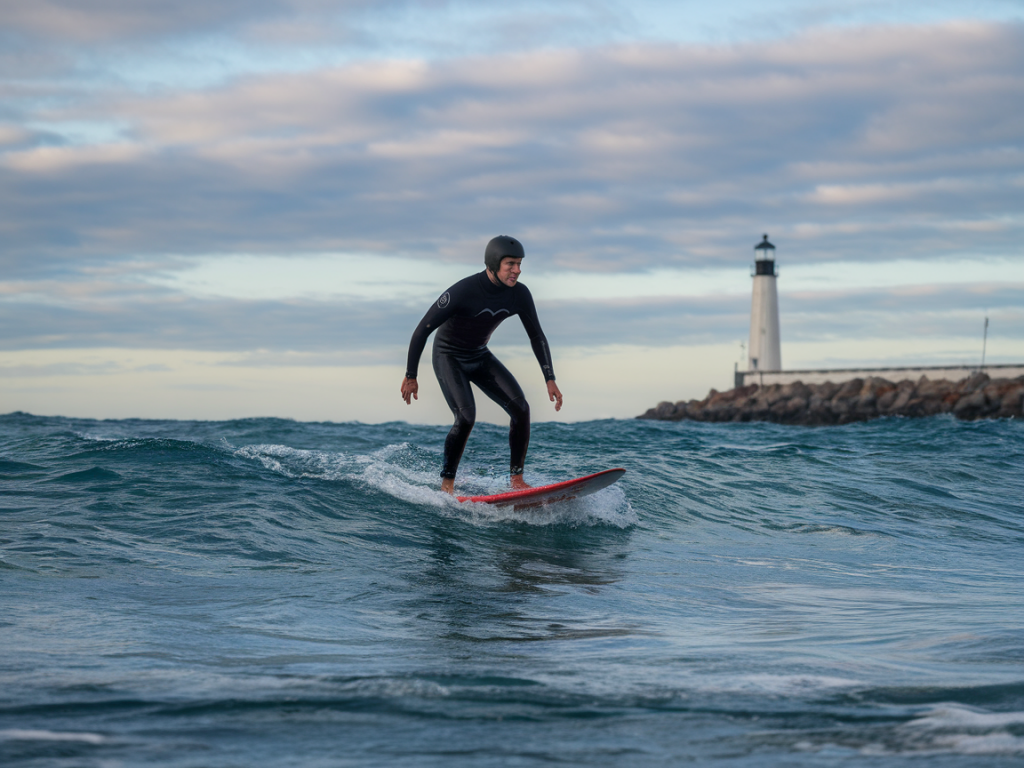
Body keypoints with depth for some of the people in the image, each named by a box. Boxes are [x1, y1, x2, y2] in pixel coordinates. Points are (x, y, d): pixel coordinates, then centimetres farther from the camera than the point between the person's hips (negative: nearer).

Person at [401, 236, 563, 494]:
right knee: (466, 417, -25)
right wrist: (410, 376, -18)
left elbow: (537, 336, 1)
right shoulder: (463, 291, -30)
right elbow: (422, 330, -22)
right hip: (448, 358, -5)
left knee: (520, 408, -14)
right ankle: (447, 484, -9)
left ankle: (516, 479, -5)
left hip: (480, 357, 6)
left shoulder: (519, 294, -14)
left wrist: (550, 379, -6)